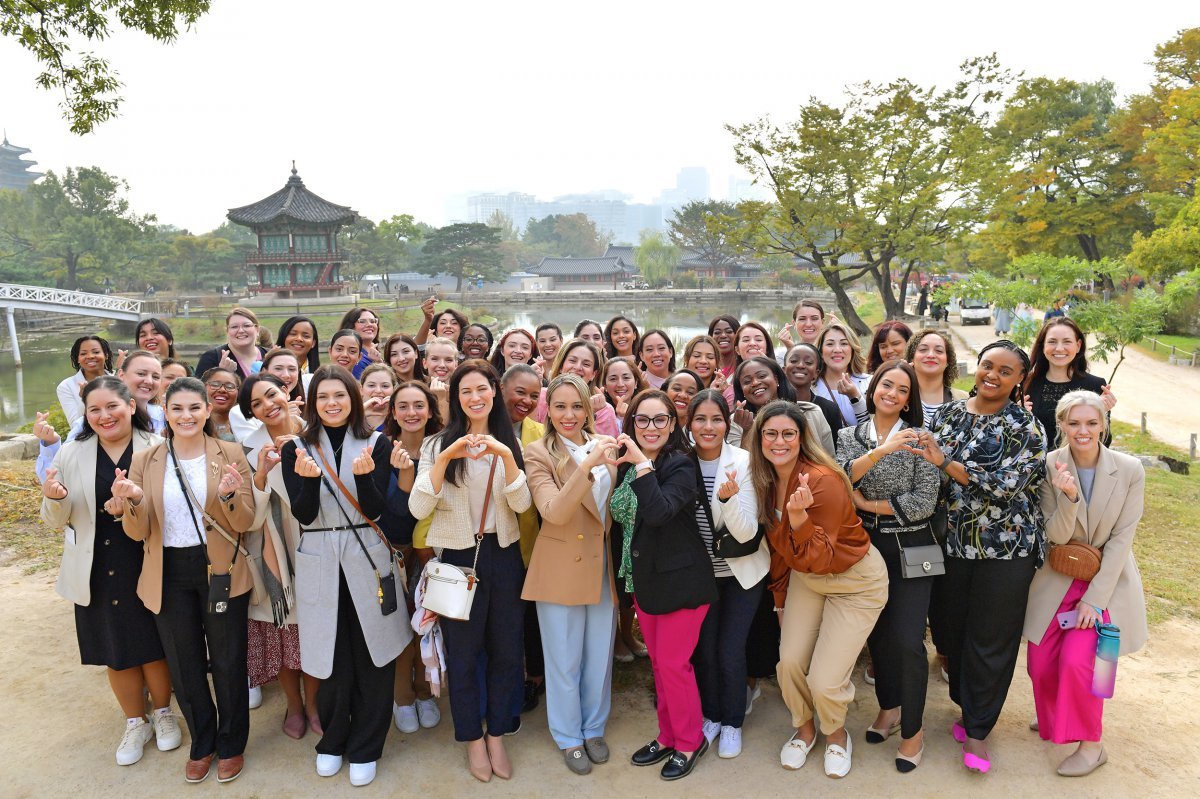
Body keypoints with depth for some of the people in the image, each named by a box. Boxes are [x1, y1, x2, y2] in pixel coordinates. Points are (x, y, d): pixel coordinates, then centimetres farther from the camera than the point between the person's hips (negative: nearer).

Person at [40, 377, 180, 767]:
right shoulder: (71, 454, 0)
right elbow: (58, 520, 5)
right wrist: (53, 498, -17)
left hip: (148, 568, -2)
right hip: (97, 572, 2)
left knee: (154, 646, 11)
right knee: (116, 652, 16)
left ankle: (162, 713, 37)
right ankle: (136, 723, 37)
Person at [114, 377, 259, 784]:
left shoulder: (231, 454, -6)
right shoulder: (145, 460, -1)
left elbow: (245, 523, -7)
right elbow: (138, 532, -3)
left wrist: (228, 495, -27)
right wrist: (133, 501, -23)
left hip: (221, 572, -2)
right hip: (169, 576, 2)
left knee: (228, 662, 11)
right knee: (184, 666, 16)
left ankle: (231, 744, 32)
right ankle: (201, 743, 38)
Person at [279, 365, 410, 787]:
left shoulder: (377, 444, 1)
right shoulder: (297, 449, 4)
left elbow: (376, 510, -6)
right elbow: (304, 515, -5)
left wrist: (365, 475, -25)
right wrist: (310, 477, -23)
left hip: (367, 560, 0)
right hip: (319, 563, 1)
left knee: (372, 656, 4)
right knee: (331, 659, 7)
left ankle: (364, 748, 23)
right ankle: (332, 741, 32)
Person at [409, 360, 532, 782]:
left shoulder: (509, 444, 3)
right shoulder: (437, 444, -4)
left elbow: (521, 504, -9)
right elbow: (418, 508, -15)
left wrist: (507, 456, -24)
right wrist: (445, 458, -25)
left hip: (504, 555, 2)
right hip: (459, 557, -2)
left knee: (506, 650, 12)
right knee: (463, 654, 11)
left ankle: (497, 736, 31)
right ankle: (473, 739, 31)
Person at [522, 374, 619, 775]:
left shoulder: (604, 445, 2)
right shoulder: (538, 453, -11)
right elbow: (554, 512, -25)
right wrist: (588, 464, -34)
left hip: (603, 566, 4)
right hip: (561, 570, -4)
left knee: (600, 656, 18)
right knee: (565, 661, 12)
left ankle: (594, 729, 39)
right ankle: (569, 737, 33)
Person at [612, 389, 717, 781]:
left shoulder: (681, 466, -16)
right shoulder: (629, 465, 5)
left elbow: (659, 512, -34)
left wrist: (642, 464, -33)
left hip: (681, 579, -7)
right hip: (645, 578, 7)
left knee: (673, 664, 2)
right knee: (658, 662, 17)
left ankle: (690, 742, 23)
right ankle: (668, 736, 34)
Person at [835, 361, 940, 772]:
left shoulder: (918, 438, -6)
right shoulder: (850, 436, 3)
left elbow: (925, 502, -13)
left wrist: (867, 503, -11)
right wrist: (881, 450, -28)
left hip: (910, 549, -3)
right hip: (867, 546, 3)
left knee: (907, 640, -6)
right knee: (877, 632, 14)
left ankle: (913, 729, 13)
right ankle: (889, 708, 35)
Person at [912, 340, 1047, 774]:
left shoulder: (1026, 427, -8)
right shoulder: (947, 413, 4)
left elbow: (1007, 485, -19)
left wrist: (946, 463, -25)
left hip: (1006, 547, -3)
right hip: (953, 543, 4)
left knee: (992, 639, 5)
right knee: (955, 629, 13)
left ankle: (977, 729, 22)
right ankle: (968, 706, 36)